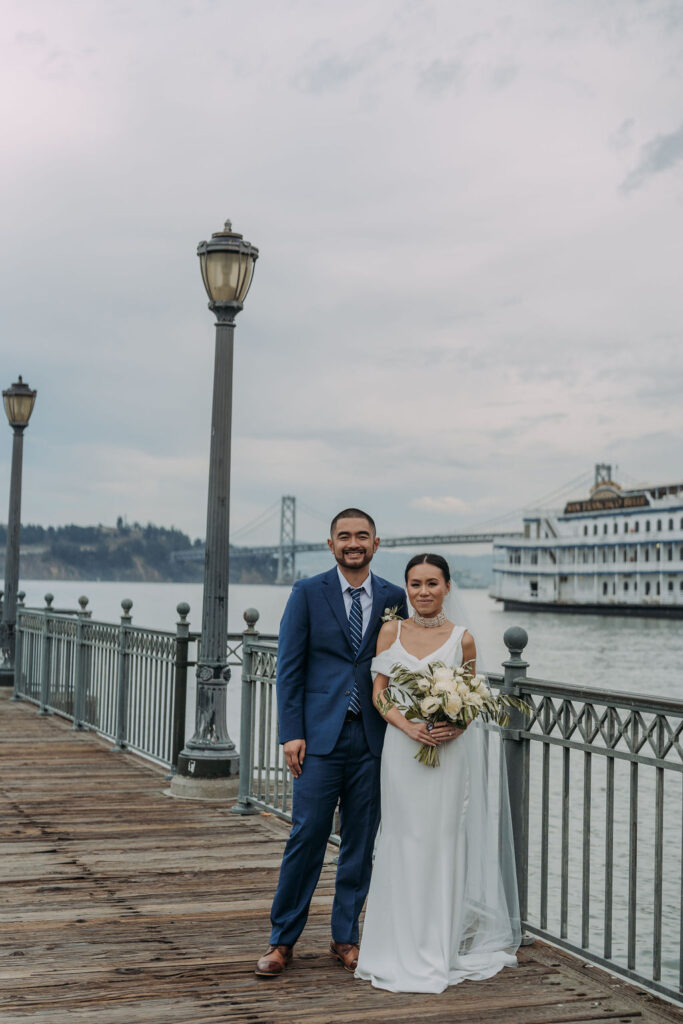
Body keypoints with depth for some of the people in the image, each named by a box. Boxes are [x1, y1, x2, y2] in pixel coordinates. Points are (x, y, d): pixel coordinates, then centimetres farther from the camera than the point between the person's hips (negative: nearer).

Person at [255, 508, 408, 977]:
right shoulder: (308, 593, 1)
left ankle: (346, 936, 21)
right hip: (321, 735, -3)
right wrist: (292, 733, -7)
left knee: (361, 841, 8)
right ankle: (283, 941, 8)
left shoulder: (393, 597, 8)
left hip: (372, 738, 3)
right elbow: (289, 668, -1)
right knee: (308, 835, -4)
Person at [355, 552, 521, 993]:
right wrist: (406, 724, -14)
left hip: (449, 749, -1)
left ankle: (441, 948, 14)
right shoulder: (391, 632, 4)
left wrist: (458, 725, -13)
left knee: (444, 841, 3)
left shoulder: (462, 639, 2)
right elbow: (378, 692, 3)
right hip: (402, 747, 1)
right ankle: (402, 947, 13)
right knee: (404, 842, 3)